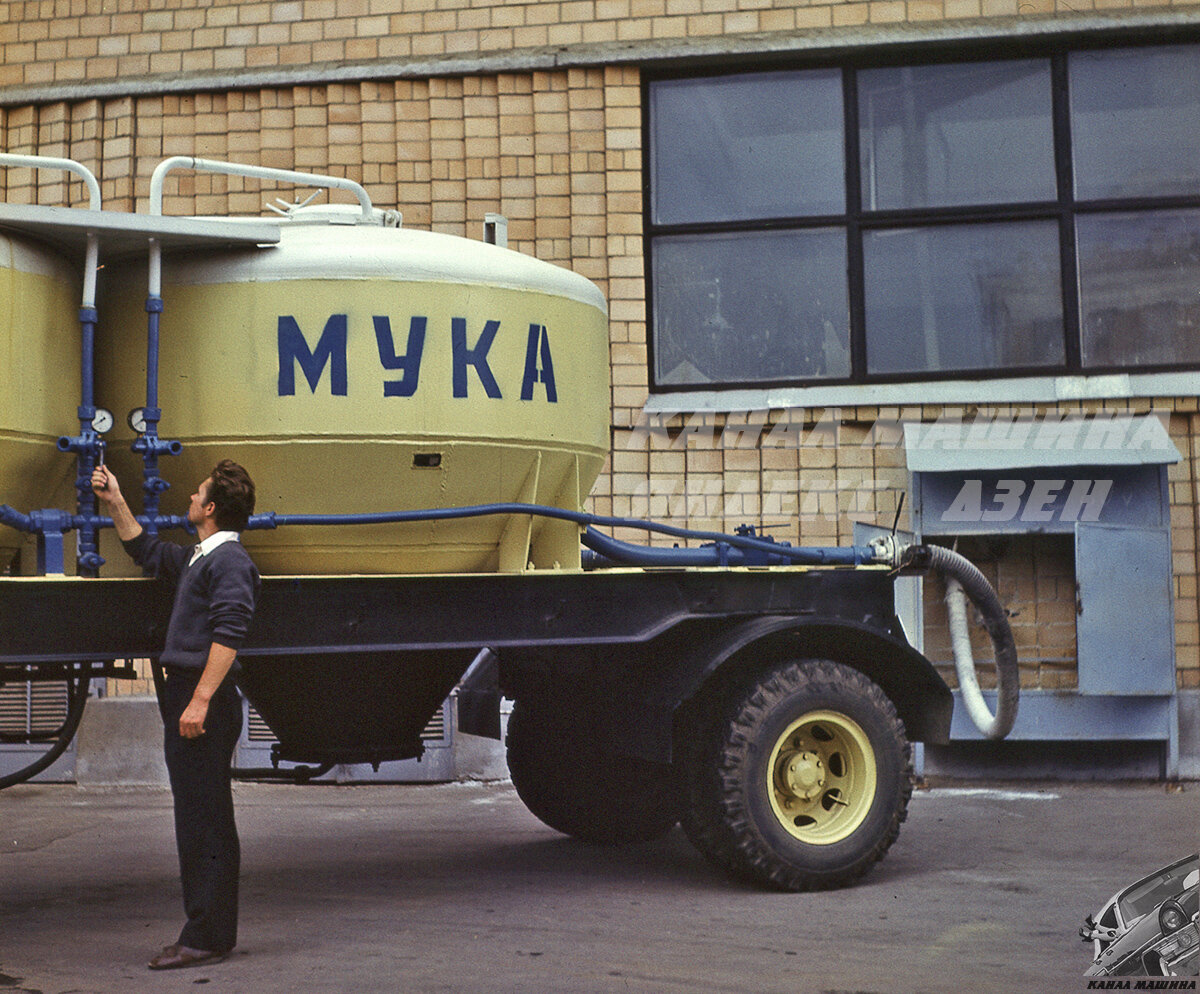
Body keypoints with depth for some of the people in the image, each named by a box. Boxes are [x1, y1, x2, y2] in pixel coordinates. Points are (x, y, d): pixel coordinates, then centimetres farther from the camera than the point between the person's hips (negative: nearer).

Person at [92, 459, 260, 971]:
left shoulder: (230, 561, -12)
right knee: (199, 818, 12)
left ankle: (207, 936, -6)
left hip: (205, 700, -10)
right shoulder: (197, 559, 19)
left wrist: (200, 700, -27)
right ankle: (210, 932, 19)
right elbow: (146, 550, 37)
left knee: (204, 819, -9)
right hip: (185, 697, 10)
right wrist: (114, 502, 30)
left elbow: (228, 635, -22)